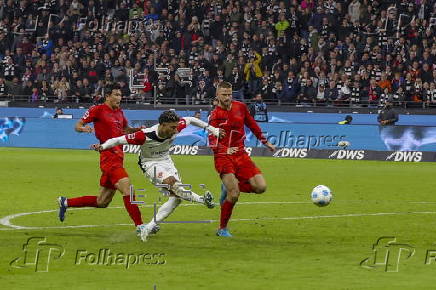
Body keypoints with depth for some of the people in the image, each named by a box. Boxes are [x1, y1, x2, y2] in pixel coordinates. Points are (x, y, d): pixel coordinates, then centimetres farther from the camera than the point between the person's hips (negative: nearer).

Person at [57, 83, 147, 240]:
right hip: (109, 157, -9)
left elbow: (126, 129, 33)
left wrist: (138, 129, 12)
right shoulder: (98, 109, -4)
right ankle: (139, 226, -19)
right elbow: (78, 125, -2)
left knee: (101, 202, 13)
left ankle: (66, 202, 28)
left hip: (118, 157, 9)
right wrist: (85, 128, -25)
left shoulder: (119, 112, 17)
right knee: (127, 189, -20)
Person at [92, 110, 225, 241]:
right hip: (150, 164, -6)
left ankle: (150, 227, -4)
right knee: (171, 182, -34)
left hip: (166, 161, 6)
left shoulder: (175, 128, -16)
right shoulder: (145, 135, -30)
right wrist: (103, 146, -40)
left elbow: (190, 120, 4)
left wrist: (211, 129, 9)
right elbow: (119, 140, -25)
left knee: (175, 198, -7)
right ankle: (201, 199, -24)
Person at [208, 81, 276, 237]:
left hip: (241, 154, 5)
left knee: (261, 187, -8)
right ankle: (222, 229, 2)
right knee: (234, 195, -17)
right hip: (223, 157, -5)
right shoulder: (215, 115, -8)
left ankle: (230, 187, 16)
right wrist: (225, 150, -37)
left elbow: (252, 125, 22)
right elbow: (212, 140, -19)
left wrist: (265, 142, 27)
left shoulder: (241, 107, 6)